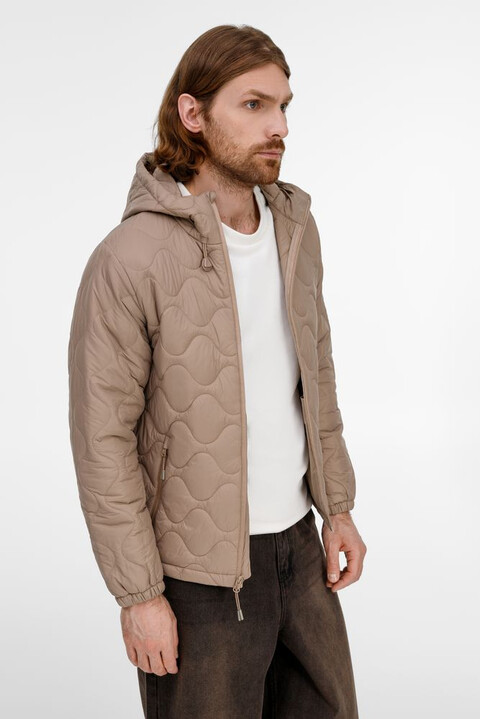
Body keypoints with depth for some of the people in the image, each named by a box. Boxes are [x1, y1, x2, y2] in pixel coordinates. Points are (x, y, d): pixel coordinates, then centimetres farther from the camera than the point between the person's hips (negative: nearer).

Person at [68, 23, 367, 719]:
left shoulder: (296, 229, 1)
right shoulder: (130, 259, -20)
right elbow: (103, 439, -17)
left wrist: (338, 506, 10)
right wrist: (138, 595, -14)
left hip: (297, 543, 6)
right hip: (200, 572, -6)